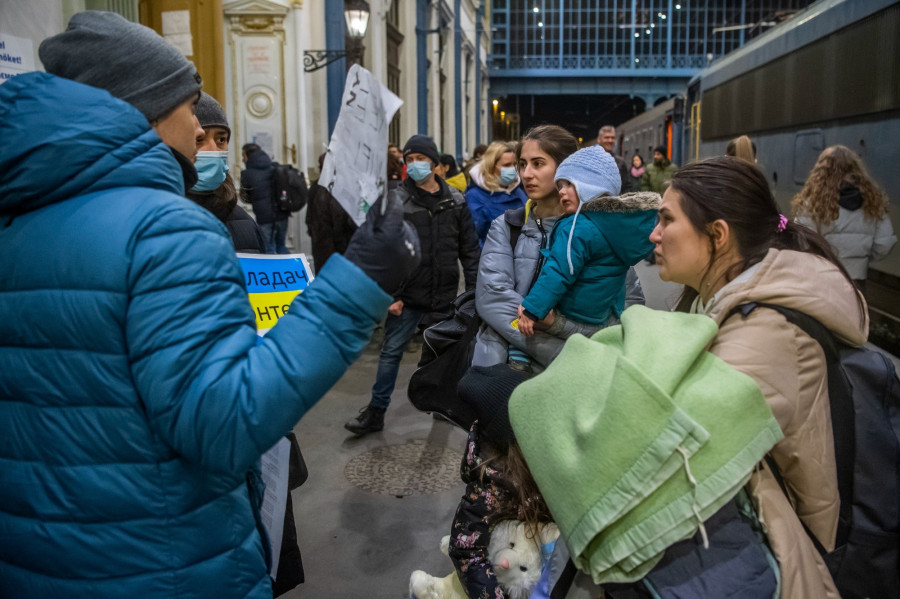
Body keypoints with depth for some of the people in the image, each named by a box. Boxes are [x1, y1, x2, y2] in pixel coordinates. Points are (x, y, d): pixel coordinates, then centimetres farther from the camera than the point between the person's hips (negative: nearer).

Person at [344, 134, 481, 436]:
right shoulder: (396, 201, -4)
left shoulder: (456, 202, 3)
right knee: (391, 352, 5)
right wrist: (389, 295, -11)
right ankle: (376, 411, 16)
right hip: (407, 296, -2)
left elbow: (469, 250, 5)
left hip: (444, 298, 2)